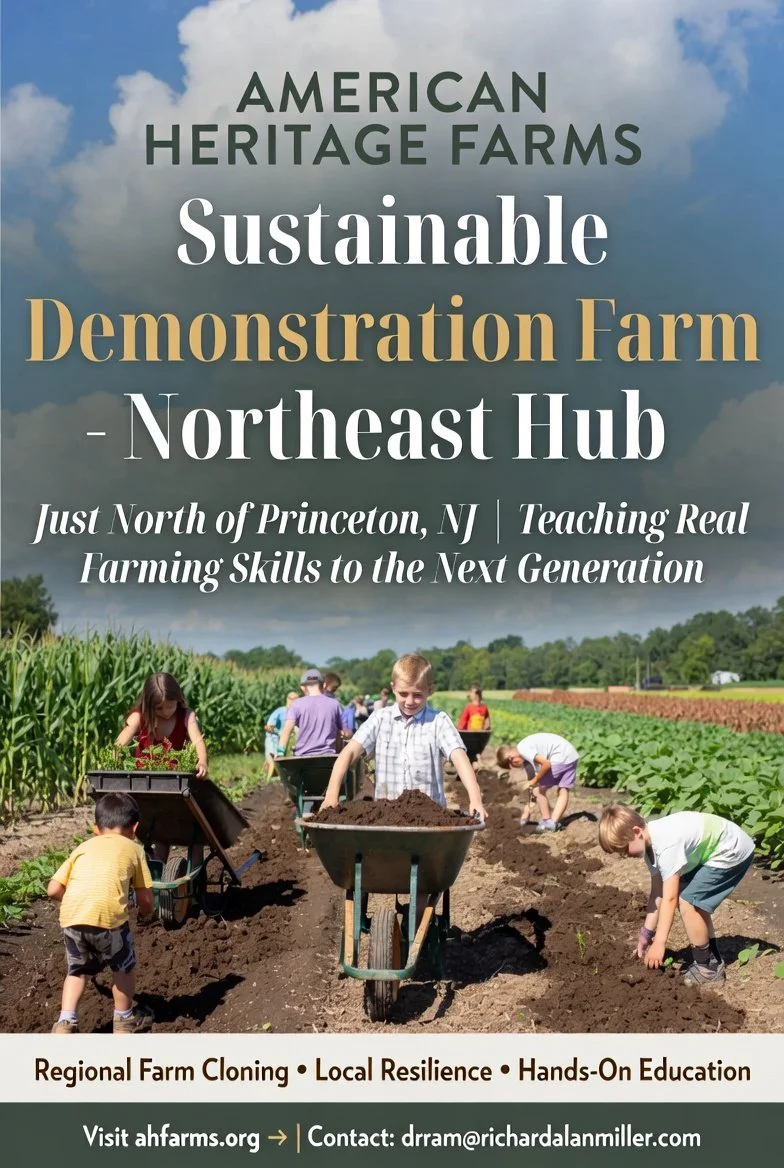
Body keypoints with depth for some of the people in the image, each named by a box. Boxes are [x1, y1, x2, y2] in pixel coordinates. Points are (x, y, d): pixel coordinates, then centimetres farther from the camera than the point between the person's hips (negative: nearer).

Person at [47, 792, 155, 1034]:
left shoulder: (83, 847, 28)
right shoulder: (133, 849, 21)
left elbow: (53, 889, 20)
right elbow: (146, 900, 19)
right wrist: (144, 911, 42)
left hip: (71, 916, 3)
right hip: (108, 915, -3)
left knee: (78, 969, 27)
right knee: (124, 966, 23)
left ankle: (65, 1021, 15)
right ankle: (125, 1019, 35)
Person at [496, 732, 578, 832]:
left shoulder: (523, 749, -9)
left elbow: (546, 764, -18)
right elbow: (531, 777, 24)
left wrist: (535, 781, -4)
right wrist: (528, 807, 27)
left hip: (560, 757, -9)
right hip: (572, 755, 10)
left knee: (539, 788, 3)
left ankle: (547, 821, 9)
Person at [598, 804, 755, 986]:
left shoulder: (666, 845, -30)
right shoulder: (650, 841, -2)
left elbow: (669, 899, -29)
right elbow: (658, 892, 4)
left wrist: (659, 943, -27)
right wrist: (647, 932, 5)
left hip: (732, 852, -10)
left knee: (688, 903, -14)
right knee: (693, 903, 14)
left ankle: (707, 968, 1)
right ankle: (712, 961, 26)